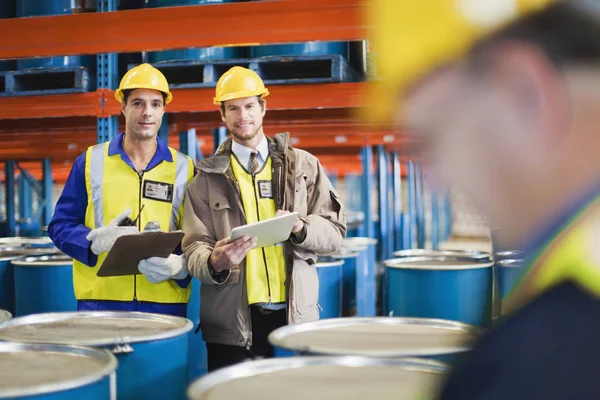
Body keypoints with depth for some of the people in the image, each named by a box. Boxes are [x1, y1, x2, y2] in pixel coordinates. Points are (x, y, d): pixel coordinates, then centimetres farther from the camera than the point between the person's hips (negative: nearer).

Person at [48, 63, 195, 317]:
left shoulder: (184, 169, 6)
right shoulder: (91, 162, 5)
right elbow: (60, 226, 6)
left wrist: (180, 266, -15)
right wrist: (98, 240, -13)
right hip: (100, 302, 0)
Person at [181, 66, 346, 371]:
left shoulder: (303, 166, 7)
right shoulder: (207, 178, 5)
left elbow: (335, 231, 5)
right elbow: (194, 249, -1)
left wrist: (301, 228, -16)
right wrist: (215, 262, -23)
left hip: (295, 314, 1)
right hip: (233, 322, 0)